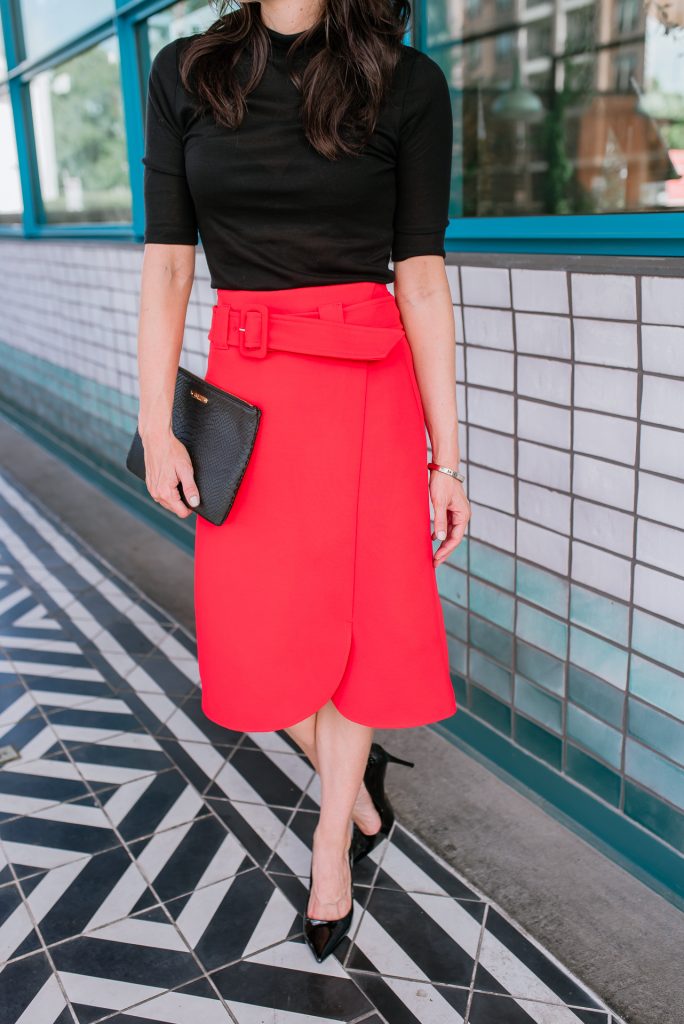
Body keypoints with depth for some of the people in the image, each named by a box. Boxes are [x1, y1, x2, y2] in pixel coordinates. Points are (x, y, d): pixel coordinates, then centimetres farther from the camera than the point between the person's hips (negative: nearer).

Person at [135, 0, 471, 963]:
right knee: (257, 637, 4)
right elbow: (166, 261, 2)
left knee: (363, 620, 7)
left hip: (370, 394, -1)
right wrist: (156, 426, -4)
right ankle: (356, 784, 35)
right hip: (246, 390, 2)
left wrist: (446, 457, -5)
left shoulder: (409, 84, -2)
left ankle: (331, 840, 32)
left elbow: (423, 279, -4)